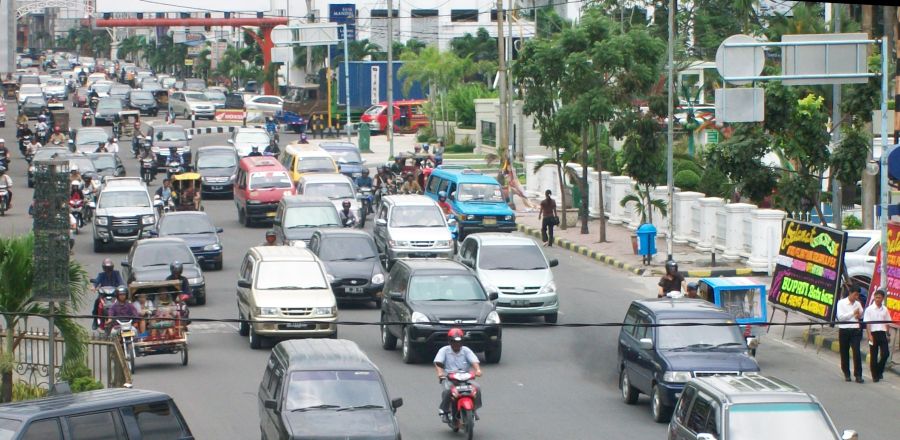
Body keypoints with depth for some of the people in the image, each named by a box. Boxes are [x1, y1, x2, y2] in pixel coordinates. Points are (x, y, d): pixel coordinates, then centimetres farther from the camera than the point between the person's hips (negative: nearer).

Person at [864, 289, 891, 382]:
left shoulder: (885, 310, 9)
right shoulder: (869, 309, -3)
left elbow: (887, 323, 15)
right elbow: (867, 323, -6)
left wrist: (887, 334, 10)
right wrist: (869, 335, -14)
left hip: (882, 333, 3)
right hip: (873, 333, -3)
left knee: (885, 353, -7)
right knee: (874, 356, 1)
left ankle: (879, 371, 13)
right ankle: (875, 375, 9)